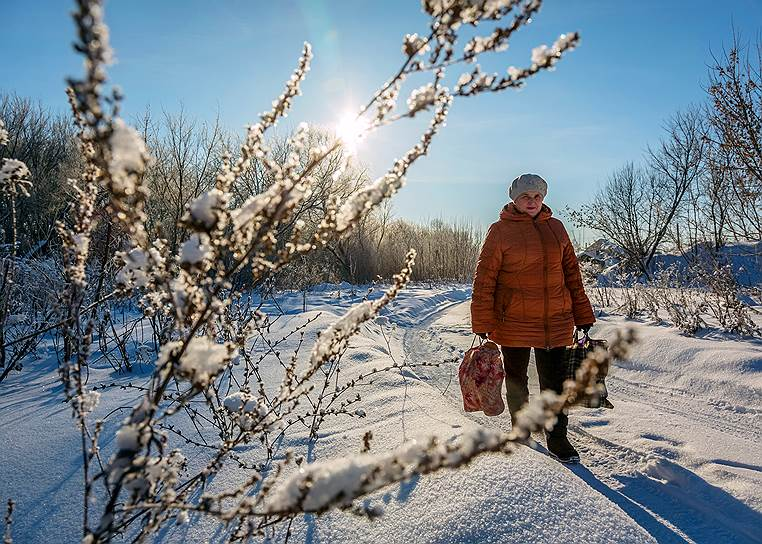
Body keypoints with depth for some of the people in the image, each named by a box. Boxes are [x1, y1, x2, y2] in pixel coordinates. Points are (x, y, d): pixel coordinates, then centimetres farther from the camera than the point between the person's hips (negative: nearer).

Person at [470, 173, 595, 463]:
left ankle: (557, 439, 24)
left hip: (556, 322, 3)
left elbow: (572, 273, 12)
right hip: (513, 322, -2)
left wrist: (583, 318, 10)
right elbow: (484, 281, -6)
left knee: (555, 382, 7)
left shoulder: (556, 227, 8)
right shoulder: (500, 231, -5)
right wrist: (482, 326, -9)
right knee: (516, 380, 14)